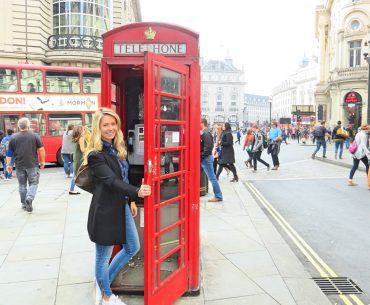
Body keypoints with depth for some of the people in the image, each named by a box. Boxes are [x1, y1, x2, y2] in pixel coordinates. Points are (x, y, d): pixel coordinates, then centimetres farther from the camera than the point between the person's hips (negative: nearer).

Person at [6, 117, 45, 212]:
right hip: (32, 165, -2)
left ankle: (24, 204, 20)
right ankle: (29, 198, -17)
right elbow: (41, 150, -5)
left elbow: (9, 153, 5)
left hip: (19, 165, 2)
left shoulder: (13, 137, 2)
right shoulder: (35, 136, -4)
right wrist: (42, 161, 5)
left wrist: (8, 164, 12)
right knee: (33, 183, 6)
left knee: (22, 185, 14)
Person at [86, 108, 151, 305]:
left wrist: (131, 200, 13)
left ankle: (104, 281, 36)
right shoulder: (95, 155, -17)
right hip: (105, 211, -9)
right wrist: (136, 192, -41)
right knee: (103, 256, 10)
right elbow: (111, 180, -28)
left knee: (133, 248, 20)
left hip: (122, 206, 9)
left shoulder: (116, 149, 9)